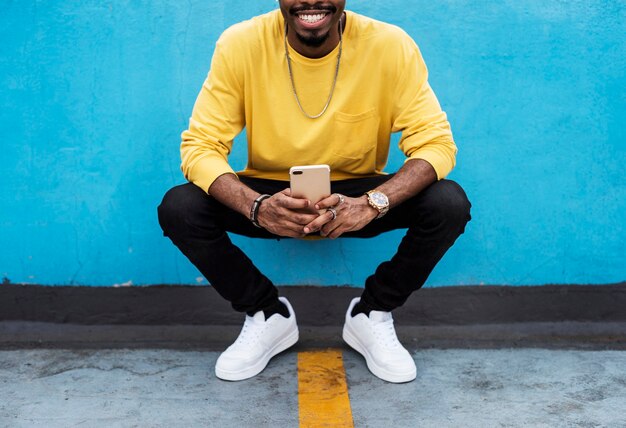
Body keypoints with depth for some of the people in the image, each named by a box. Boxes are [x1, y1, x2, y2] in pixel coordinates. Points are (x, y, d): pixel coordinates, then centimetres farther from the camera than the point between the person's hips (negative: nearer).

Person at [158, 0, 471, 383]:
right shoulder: (240, 44, -18)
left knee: (450, 204, -25)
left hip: (357, 197, 0)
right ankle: (267, 315, 2)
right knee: (178, 208, -24)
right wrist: (257, 207, -39)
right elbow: (200, 146, -18)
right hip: (271, 193, 1)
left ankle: (373, 315, 2)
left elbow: (436, 143, -19)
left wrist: (371, 203, -39)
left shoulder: (391, 45, -19)